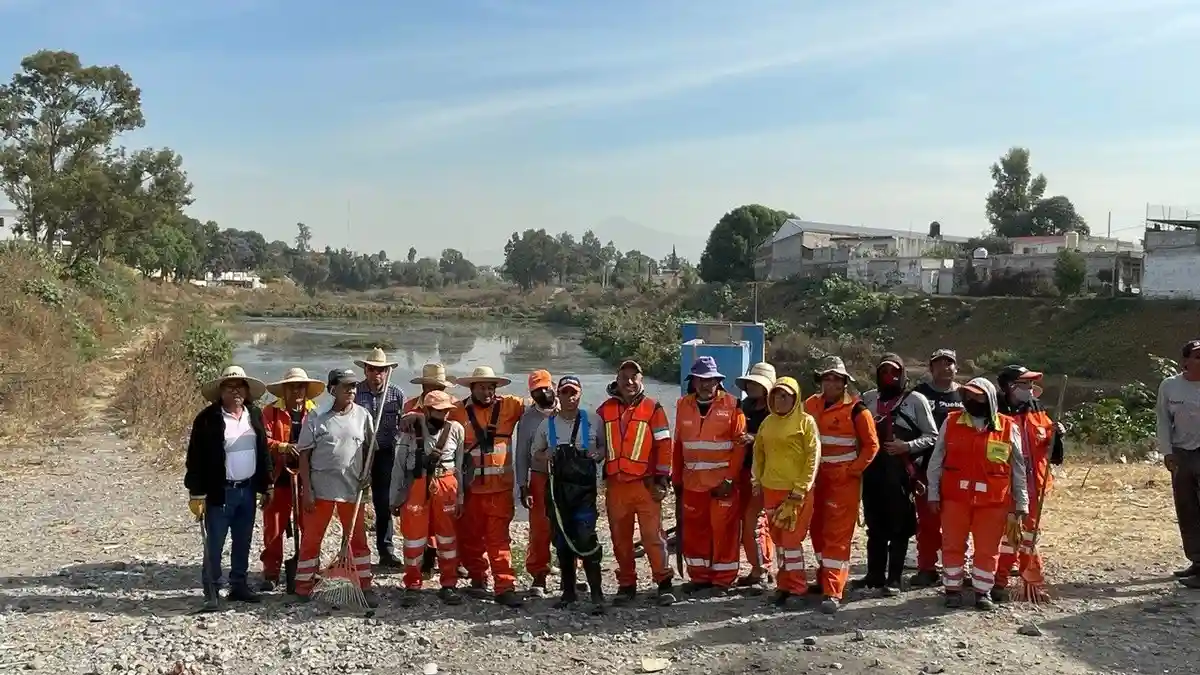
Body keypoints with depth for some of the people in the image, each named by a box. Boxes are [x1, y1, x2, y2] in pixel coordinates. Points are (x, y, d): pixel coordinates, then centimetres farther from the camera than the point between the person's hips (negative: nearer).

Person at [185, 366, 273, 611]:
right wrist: (196, 494, -13)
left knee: (243, 542, 14)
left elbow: (263, 451, 13)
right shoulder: (208, 418, -9)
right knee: (214, 545, 1)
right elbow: (195, 458, -10)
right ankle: (211, 591, 12)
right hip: (219, 492, -5)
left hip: (248, 490, 5)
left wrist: (266, 485, 11)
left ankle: (239, 585, 26)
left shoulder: (254, 415, 7)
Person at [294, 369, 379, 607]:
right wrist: (306, 489, -8)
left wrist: (367, 473, -1)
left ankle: (365, 586, 18)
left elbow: (369, 446, 13)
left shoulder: (363, 415, 2)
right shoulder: (315, 418, -6)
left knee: (358, 538, 8)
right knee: (311, 538, 5)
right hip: (320, 488, -2)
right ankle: (303, 588, 17)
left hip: (352, 488, 2)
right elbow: (304, 455, -4)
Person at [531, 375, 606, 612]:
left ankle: (597, 594, -5)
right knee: (561, 540, 9)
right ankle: (569, 590, 23)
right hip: (556, 487, 3)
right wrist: (545, 457, -5)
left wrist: (598, 454, -8)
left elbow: (606, 446, 13)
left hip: (584, 487, -3)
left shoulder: (594, 421, 3)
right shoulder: (547, 424, 8)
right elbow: (535, 451, 17)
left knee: (586, 538, -12)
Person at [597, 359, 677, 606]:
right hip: (615, 485, 3)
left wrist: (661, 479, -6)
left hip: (645, 484, -3)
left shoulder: (653, 408, 0)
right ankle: (626, 585, 21)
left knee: (653, 535, -4)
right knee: (620, 538, 9)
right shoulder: (605, 410, 8)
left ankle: (664, 582, 9)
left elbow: (664, 445, -1)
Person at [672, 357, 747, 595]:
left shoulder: (732, 405, -5)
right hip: (692, 482, 4)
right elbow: (678, 445, 11)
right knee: (694, 530, 11)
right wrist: (676, 479, 10)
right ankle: (699, 576, 24)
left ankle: (723, 579, 14)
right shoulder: (683, 405, 7)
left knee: (724, 530, 2)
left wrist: (730, 479, -13)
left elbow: (739, 445, -8)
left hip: (723, 483, -4)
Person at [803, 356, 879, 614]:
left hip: (844, 480, -5)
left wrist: (853, 470, -10)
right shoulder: (810, 405, 5)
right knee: (818, 530, 13)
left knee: (838, 534, -8)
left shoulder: (855, 409, -8)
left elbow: (871, 445, -4)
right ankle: (825, 578, 31)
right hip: (817, 479, 5)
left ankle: (833, 592, -9)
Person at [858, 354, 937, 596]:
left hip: (900, 472, -4)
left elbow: (931, 436, -1)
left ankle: (894, 578, 8)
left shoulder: (915, 399, -1)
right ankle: (875, 574, 22)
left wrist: (907, 446, -15)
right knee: (874, 525, 12)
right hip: (872, 470, 4)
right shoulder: (868, 398, 13)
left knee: (898, 526, 2)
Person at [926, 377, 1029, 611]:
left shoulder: (1008, 428, 0)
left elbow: (1018, 469, 5)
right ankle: (953, 590, 21)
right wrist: (933, 494, 0)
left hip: (992, 501, 0)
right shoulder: (951, 422, 1)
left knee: (987, 549, 8)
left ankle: (983, 592, 23)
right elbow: (936, 461, 4)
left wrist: (1021, 504, 4)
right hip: (954, 497, 1)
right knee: (952, 545, 8)